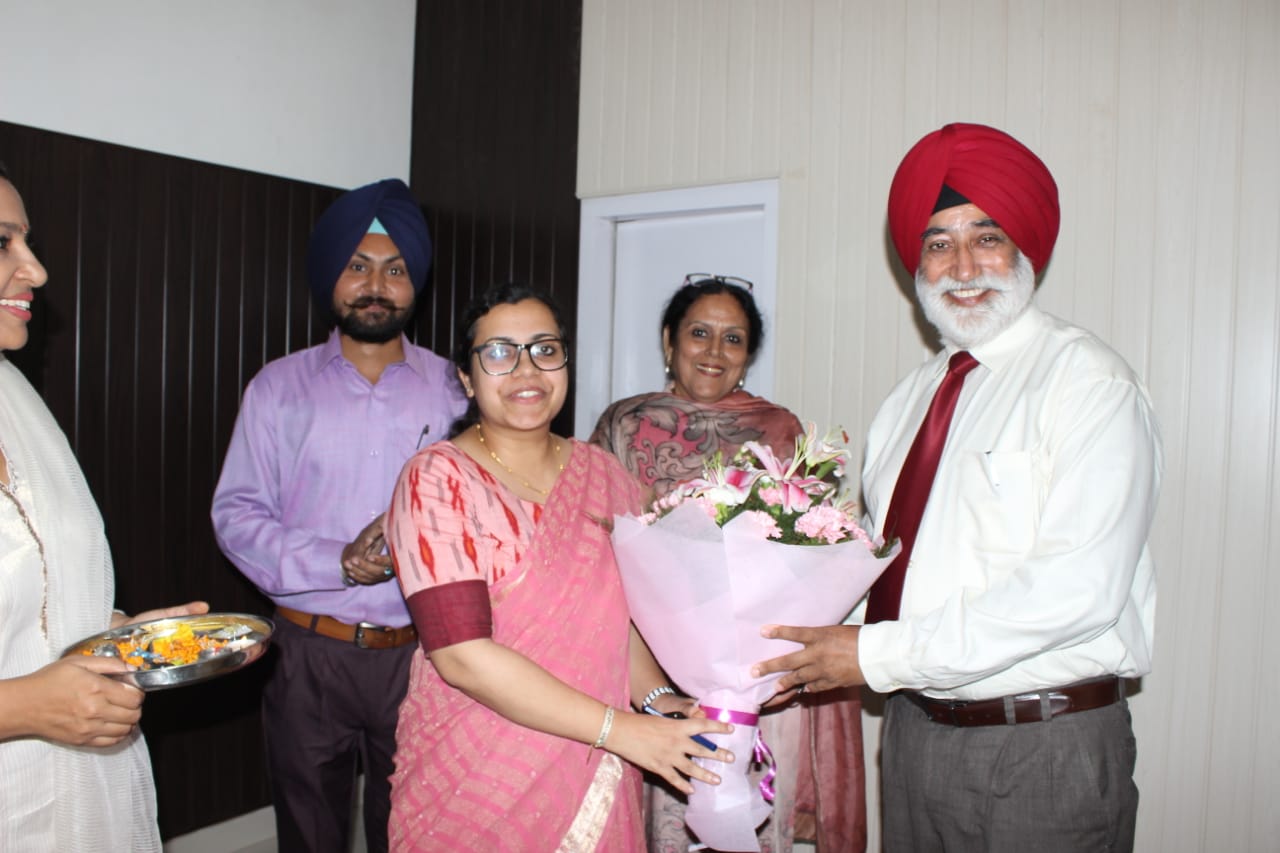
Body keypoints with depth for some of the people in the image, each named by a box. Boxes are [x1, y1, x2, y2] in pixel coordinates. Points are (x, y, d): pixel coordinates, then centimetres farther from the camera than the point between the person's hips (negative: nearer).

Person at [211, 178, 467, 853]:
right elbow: (236, 514, -2)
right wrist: (340, 563, -16)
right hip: (310, 651, 0)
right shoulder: (280, 386, 3)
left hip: (418, 650, 0)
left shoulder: (451, 388, 3)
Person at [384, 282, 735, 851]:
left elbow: (623, 612, 10)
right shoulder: (437, 479, -13)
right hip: (474, 784, -4)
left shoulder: (601, 473, 3)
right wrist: (619, 728, -21)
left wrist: (655, 698, -9)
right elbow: (462, 654, -21)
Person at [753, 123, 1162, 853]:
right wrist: (816, 641, -7)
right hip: (915, 730, 6)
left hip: (1044, 746, -5)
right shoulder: (912, 397, 9)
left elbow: (1078, 587, -22)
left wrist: (880, 654, -22)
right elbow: (889, 559, 10)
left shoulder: (1088, 381, -12)